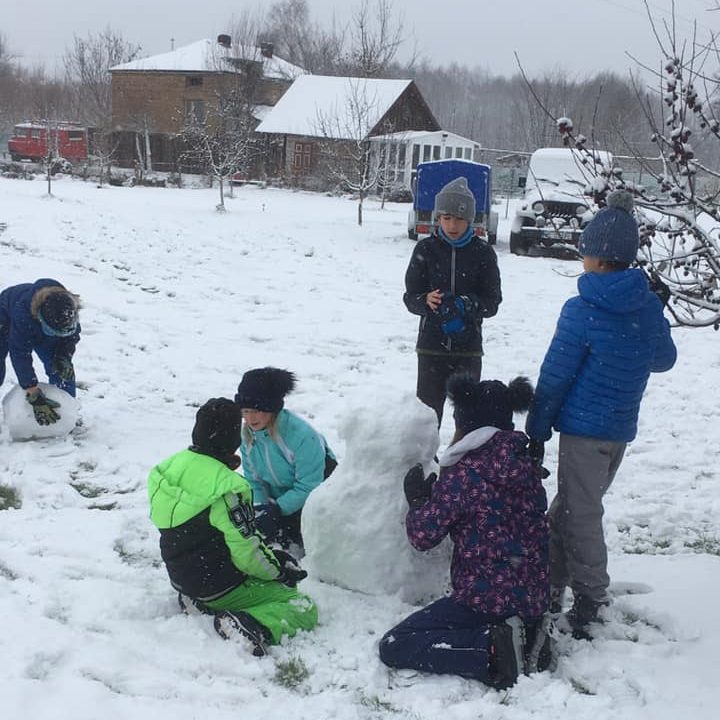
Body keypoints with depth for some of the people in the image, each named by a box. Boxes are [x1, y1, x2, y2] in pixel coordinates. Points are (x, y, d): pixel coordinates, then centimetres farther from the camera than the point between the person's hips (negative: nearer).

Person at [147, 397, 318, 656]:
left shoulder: (169, 467, -5)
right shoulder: (227, 487, -29)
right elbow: (247, 553, -23)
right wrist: (281, 572, -3)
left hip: (181, 577, 8)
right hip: (220, 585, -8)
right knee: (305, 609, 0)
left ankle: (201, 602, 11)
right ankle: (253, 625, -24)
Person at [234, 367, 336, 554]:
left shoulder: (302, 435, -33)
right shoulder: (248, 434, -12)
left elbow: (308, 487, -29)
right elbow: (253, 481, -3)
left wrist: (275, 510, -31)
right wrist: (260, 508, -20)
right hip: (281, 498, 6)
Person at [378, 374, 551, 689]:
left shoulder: (464, 473, -15)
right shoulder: (525, 464, 6)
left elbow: (423, 536, -13)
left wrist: (417, 499, 7)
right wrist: (439, 490, 19)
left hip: (488, 597, -8)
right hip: (534, 596, 8)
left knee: (393, 646, -2)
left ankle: (493, 648, -14)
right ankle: (524, 633, 9)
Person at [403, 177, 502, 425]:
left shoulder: (482, 252, -1)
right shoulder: (425, 249, 0)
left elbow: (492, 302, -2)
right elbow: (410, 298, 0)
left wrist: (466, 305, -22)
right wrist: (426, 301, -23)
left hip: (468, 348, 0)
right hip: (431, 346, 0)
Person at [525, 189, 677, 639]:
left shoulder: (583, 310, -17)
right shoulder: (649, 306, 1)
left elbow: (555, 378, -13)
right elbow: (664, 359, 16)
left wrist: (536, 433, -4)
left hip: (584, 427, -7)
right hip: (623, 429, 7)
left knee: (581, 516, 3)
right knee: (570, 505, 19)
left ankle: (590, 604, 9)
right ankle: (553, 584, 30)